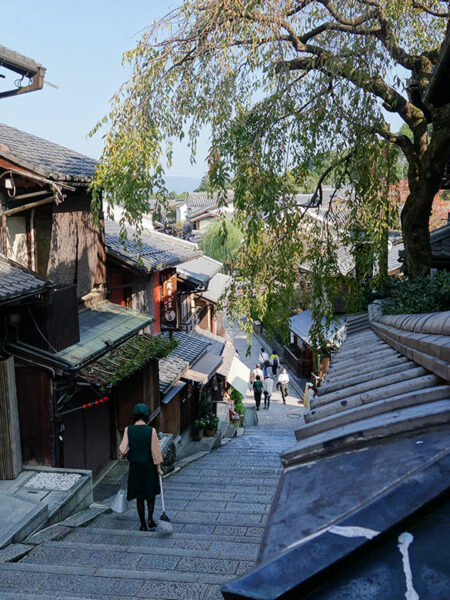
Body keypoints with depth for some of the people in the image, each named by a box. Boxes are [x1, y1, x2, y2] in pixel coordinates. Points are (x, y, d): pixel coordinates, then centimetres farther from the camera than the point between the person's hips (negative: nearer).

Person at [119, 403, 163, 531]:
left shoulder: (128, 430, -9)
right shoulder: (151, 431, -14)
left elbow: (123, 449, -11)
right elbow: (155, 451, -9)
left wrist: (124, 454, 13)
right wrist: (159, 468, 0)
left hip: (135, 467, 2)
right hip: (149, 467, -1)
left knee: (139, 496, 12)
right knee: (151, 493, 18)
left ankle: (143, 524, 16)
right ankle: (150, 518, 4)